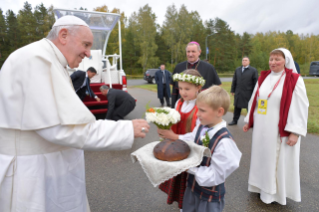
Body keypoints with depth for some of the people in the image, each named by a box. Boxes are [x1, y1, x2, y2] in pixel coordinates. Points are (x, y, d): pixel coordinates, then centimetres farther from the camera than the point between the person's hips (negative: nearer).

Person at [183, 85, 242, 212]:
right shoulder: (200, 128, -9)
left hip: (210, 197, -6)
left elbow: (216, 175, -25)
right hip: (192, 187, 7)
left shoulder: (224, 141, -30)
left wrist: (190, 169, -25)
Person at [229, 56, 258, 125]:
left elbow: (256, 82, -4)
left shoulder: (253, 70, -2)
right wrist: (233, 90, 10)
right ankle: (235, 120, 24)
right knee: (237, 107, 13)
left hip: (248, 93, -4)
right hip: (238, 93, 4)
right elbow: (234, 81, 13)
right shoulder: (237, 70, 11)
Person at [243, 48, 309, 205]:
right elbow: (254, 100, 11)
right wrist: (249, 120, 12)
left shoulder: (294, 80, -9)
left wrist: (295, 132, -15)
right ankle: (262, 185, 33)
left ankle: (276, 192, 26)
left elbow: (301, 107, -11)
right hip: (261, 128, 5)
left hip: (279, 130, -5)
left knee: (277, 161, 7)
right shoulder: (263, 78, 6)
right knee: (262, 157, 15)